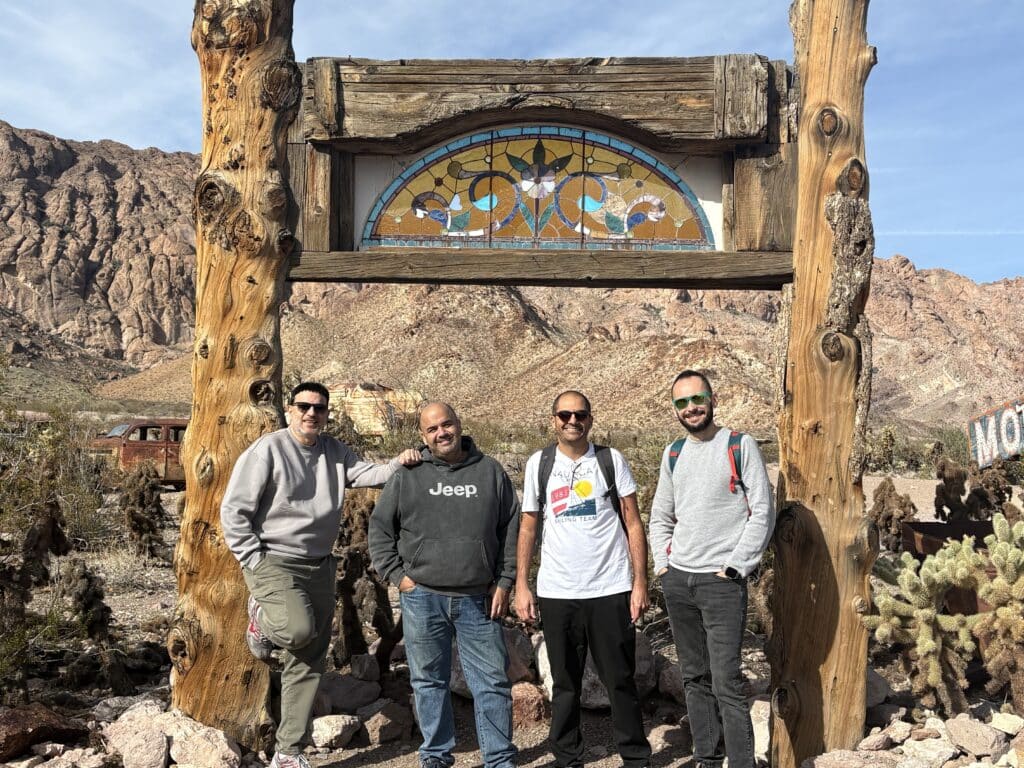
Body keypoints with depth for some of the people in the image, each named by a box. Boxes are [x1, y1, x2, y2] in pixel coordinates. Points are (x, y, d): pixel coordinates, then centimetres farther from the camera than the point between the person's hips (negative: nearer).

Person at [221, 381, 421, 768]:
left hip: (320, 567, 6)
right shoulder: (268, 450, -11)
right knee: (299, 629, -31)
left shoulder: (334, 451, 7)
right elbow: (233, 511, -10)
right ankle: (262, 614, 5)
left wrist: (397, 464, -24)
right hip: (273, 562, -5)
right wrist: (254, 562, -13)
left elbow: (366, 474, -5)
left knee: (308, 664, 8)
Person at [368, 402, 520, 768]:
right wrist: (397, 575, 0)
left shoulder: (491, 472, 5)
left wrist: (505, 581, 2)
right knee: (429, 682, 11)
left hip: (479, 600, 0)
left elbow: (511, 529, 8)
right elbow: (380, 528, 8)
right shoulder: (407, 476, 2)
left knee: (493, 682, 4)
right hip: (422, 599, 0)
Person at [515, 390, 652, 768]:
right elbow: (528, 528, 9)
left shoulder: (611, 459, 2)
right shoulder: (539, 464, 4)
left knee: (620, 680, 6)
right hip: (557, 592, 1)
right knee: (565, 683, 10)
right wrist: (521, 585, 3)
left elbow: (633, 524, 2)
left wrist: (640, 582, -4)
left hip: (610, 589, -1)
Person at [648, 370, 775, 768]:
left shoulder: (740, 445, -4)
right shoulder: (673, 452, 12)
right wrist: (662, 563, 9)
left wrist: (734, 567, -11)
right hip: (677, 581, 6)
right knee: (695, 678, 12)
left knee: (725, 683, -9)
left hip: (721, 582, -5)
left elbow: (763, 513, -7)